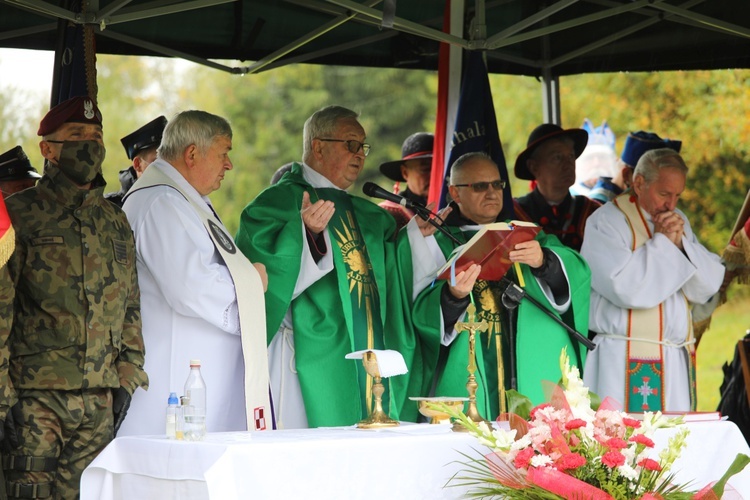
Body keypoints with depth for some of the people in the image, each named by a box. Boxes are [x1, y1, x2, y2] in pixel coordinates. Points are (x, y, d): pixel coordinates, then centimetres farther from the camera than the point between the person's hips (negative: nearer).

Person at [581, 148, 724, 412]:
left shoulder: (678, 220, 15)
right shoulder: (605, 222, -5)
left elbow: (708, 286, 8)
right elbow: (626, 287, -19)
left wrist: (680, 243, -6)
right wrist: (661, 241, -8)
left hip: (677, 361, 6)